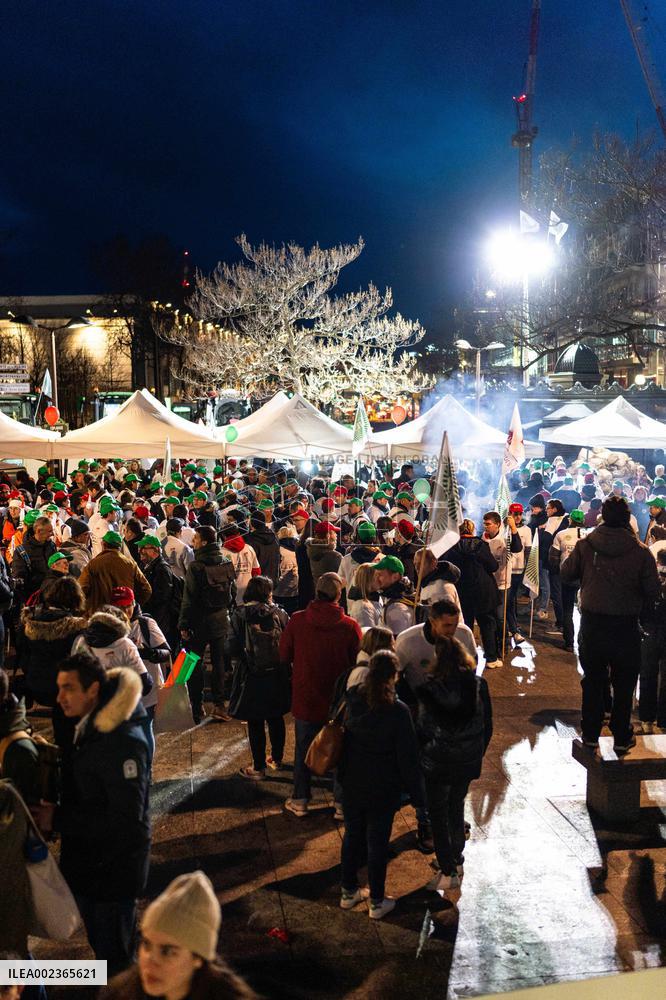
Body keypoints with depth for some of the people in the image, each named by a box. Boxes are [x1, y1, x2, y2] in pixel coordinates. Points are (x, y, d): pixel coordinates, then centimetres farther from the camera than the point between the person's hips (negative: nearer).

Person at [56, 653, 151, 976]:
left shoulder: (123, 741, -27)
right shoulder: (90, 727, 3)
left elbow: (126, 818, -26)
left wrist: (58, 819, -22)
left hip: (112, 868, -9)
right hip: (88, 862, 9)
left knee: (114, 955, 7)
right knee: (102, 942, 25)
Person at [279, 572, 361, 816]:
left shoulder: (297, 621, -15)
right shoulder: (350, 626, -18)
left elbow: (284, 656, -4)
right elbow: (358, 663, -8)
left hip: (305, 697, 1)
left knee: (303, 749, 17)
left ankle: (300, 800, 28)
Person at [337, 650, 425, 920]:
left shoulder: (354, 700, -8)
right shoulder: (398, 711, -23)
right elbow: (408, 758, -17)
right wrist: (417, 795, -6)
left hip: (352, 786, 5)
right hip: (383, 790, -5)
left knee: (352, 836, 20)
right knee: (378, 843, 10)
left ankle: (349, 892, 35)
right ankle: (377, 902, 25)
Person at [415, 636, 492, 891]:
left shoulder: (428, 690, -21)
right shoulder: (478, 686, -10)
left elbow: (421, 729, -12)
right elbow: (487, 725, 0)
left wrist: (419, 757, 5)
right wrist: (478, 754, 15)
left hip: (437, 763, -4)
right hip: (468, 762, 4)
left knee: (438, 815, 13)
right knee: (457, 807, 25)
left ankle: (448, 872, 16)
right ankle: (457, 861, 37)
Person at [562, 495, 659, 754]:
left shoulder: (585, 545, -10)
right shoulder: (640, 551, -14)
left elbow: (566, 575, 1)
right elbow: (653, 592, -9)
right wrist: (636, 602, 11)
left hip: (591, 624, 2)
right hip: (625, 626, -2)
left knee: (593, 681, 16)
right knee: (624, 684, 14)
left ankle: (590, 735, 24)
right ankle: (622, 737, 22)